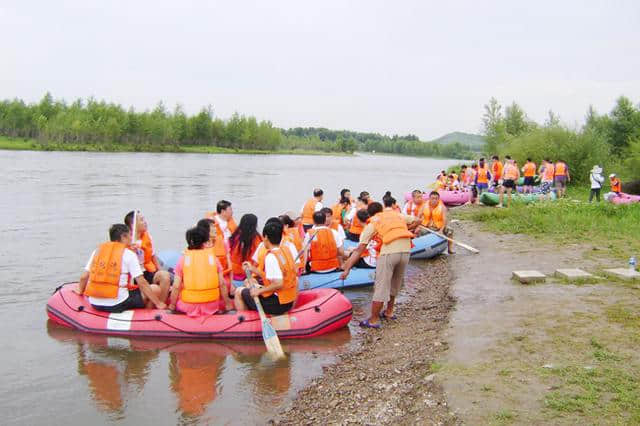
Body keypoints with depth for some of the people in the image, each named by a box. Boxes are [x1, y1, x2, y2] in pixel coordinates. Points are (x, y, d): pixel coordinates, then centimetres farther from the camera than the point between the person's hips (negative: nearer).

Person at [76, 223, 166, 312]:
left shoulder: (97, 250, 12)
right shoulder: (129, 254, -3)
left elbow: (83, 277, 12)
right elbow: (142, 283, -7)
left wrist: (80, 291, 33)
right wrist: (159, 303, -1)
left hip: (95, 304, 6)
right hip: (117, 305, -6)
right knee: (155, 289, 7)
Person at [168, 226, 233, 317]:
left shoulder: (183, 258, 0)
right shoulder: (213, 257, 2)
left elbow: (176, 286, -3)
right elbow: (222, 284, 1)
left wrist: (172, 306, 7)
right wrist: (228, 304, 10)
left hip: (189, 306, 0)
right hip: (212, 306, 0)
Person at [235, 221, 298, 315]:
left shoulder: (271, 257, -21)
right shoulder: (286, 252, 5)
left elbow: (278, 283, -28)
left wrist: (259, 291, -16)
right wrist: (253, 269, 14)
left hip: (277, 305, -8)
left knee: (240, 292, 8)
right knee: (250, 283, 24)